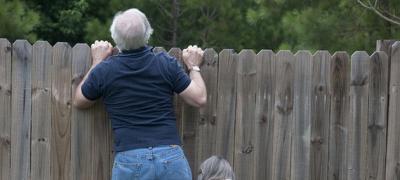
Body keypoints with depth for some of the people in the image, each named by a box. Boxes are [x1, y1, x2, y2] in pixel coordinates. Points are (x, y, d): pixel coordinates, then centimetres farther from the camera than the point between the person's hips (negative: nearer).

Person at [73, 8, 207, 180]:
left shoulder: (104, 71, 1)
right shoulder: (166, 64, 0)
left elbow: (79, 101, 19)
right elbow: (199, 98, 5)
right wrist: (194, 66, 22)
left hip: (129, 160, 0)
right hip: (171, 157, 1)